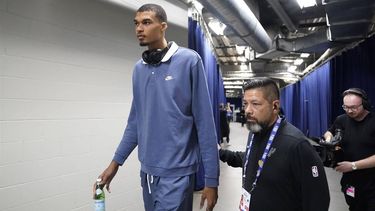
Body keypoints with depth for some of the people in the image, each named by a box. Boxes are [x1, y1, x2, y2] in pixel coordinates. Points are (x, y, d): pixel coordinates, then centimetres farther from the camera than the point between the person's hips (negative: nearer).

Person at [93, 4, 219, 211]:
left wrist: (211, 178, -10)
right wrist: (116, 161, 12)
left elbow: (204, 122, -11)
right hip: (147, 171, 6)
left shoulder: (189, 61, -10)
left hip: (176, 172, -5)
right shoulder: (139, 69, 7)